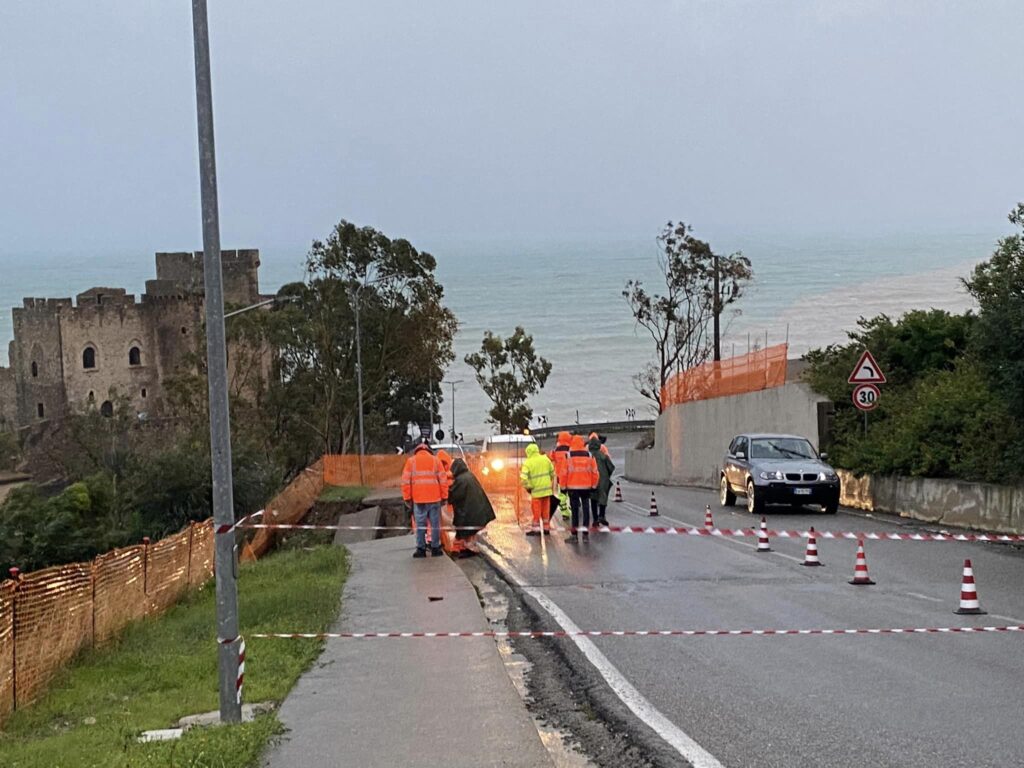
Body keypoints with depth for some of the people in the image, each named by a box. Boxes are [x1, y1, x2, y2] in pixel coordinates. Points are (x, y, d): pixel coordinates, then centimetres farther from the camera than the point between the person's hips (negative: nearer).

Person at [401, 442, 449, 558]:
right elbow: (443, 479, 3)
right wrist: (444, 496, 8)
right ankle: (435, 548, 9)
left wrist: (407, 498, 5)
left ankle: (421, 549, 4)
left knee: (420, 524, 4)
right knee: (435, 524, 7)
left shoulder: (411, 461, 6)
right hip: (434, 498, 0)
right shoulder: (435, 460, 8)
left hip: (418, 499, 0)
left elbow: (406, 481, 1)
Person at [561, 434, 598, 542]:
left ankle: (574, 534, 1)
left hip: (572, 487, -2)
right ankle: (586, 532, 10)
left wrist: (563, 486, 4)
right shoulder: (589, 456, 1)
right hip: (586, 487, 2)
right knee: (586, 508, 8)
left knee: (575, 509, 1)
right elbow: (595, 472, 4)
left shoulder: (568, 456, -6)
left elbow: (564, 473, -5)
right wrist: (593, 486, 14)